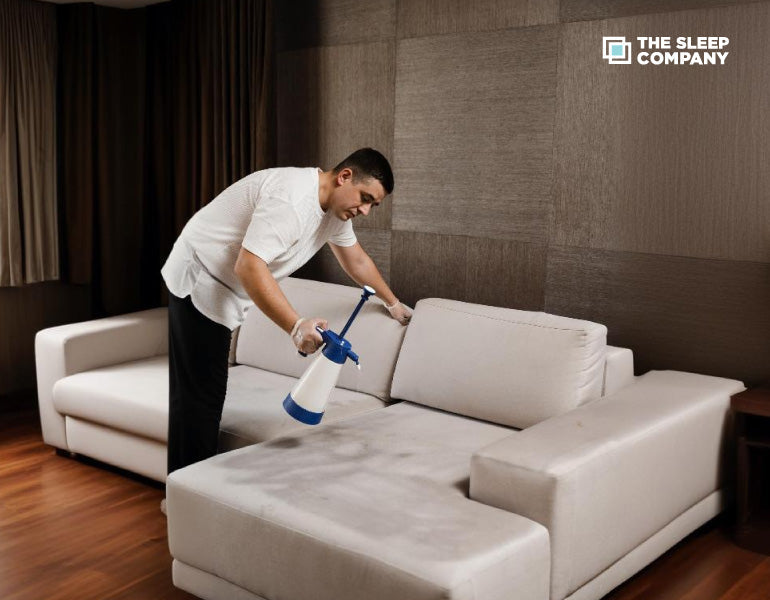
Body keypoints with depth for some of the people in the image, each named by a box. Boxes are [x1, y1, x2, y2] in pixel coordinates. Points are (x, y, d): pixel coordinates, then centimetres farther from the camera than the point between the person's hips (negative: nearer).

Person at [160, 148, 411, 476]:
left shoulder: (336, 205, 4)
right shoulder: (291, 198, -27)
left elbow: (356, 259, 21)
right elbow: (249, 266, -35)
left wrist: (393, 303, 28)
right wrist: (296, 325, -40)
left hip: (220, 289, 10)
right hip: (199, 284, -10)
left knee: (195, 395, 14)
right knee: (200, 397, -10)